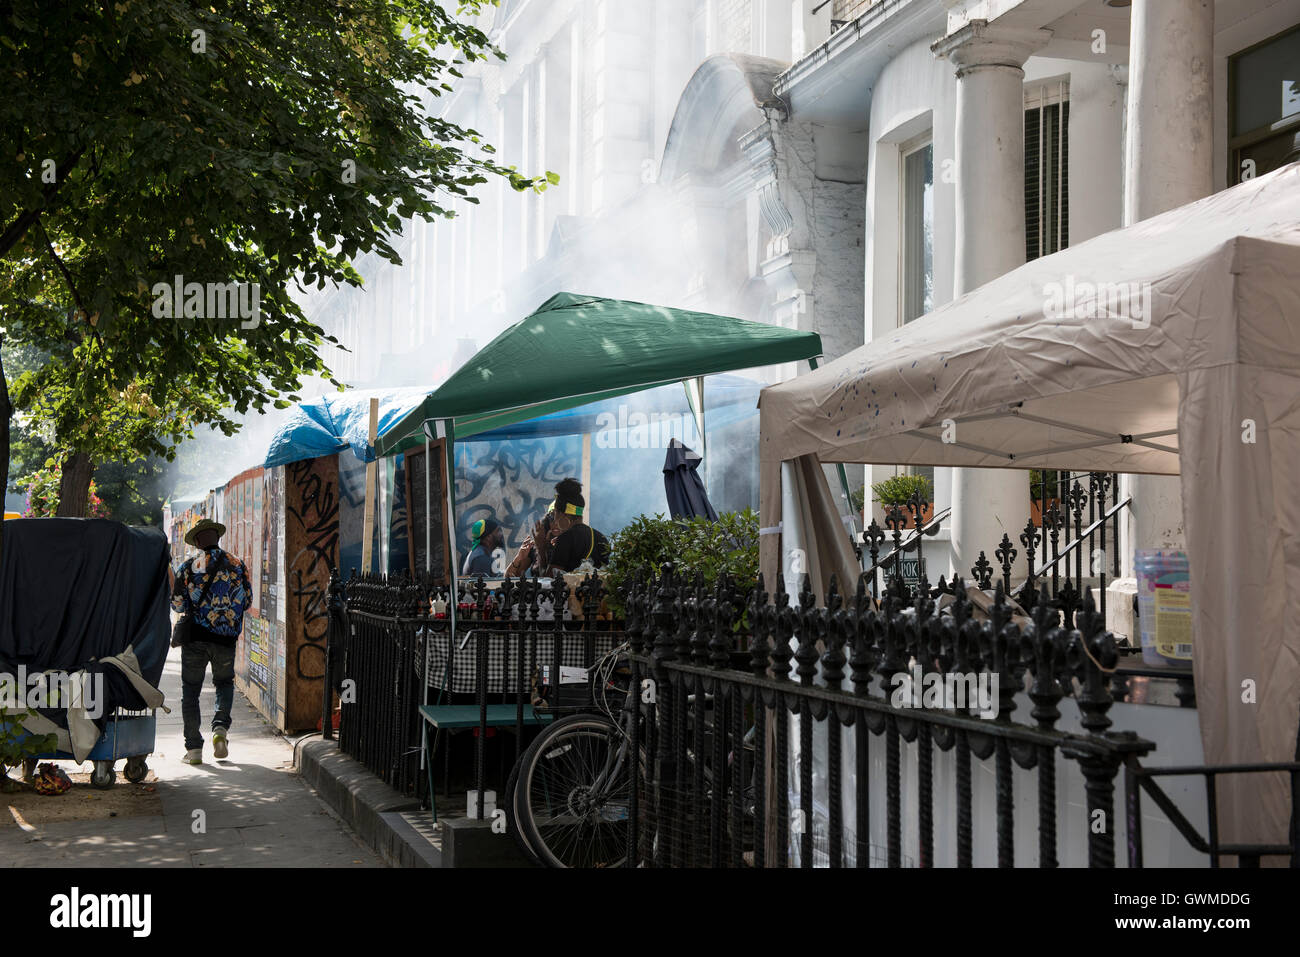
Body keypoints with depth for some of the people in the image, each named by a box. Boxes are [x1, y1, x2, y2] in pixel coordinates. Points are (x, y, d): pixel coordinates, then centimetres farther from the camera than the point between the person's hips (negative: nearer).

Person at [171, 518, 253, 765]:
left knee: (190, 691, 9)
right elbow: (247, 601, 9)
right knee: (225, 683, 21)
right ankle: (221, 725, -4)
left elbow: (177, 603, -1)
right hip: (227, 638, 1)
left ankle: (193, 747, 4)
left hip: (196, 636, -1)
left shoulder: (188, 567, -3)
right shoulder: (237, 565, 3)